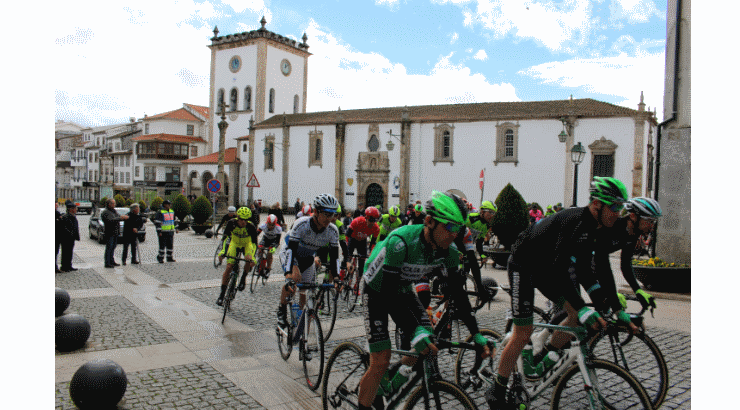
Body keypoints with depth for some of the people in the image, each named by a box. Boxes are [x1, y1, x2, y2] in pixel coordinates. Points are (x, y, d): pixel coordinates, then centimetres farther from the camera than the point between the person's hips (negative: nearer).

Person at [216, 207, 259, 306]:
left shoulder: (251, 227, -29)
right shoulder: (231, 223, -26)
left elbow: (254, 243, -23)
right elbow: (225, 237, -16)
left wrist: (252, 258, -34)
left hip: (246, 244, -1)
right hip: (234, 243, 1)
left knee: (249, 260, -32)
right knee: (229, 267, -11)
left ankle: (243, 279, -3)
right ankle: (222, 295, -3)